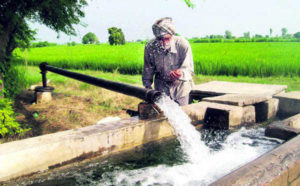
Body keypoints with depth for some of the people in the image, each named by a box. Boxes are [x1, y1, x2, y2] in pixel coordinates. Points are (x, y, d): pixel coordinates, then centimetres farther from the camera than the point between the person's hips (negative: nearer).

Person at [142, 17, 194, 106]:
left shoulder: (183, 44, -24)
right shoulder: (150, 46, -17)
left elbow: (189, 69, -24)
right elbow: (148, 71, -2)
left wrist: (180, 73, -45)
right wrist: (148, 87, 3)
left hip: (181, 86, -1)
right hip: (161, 86, 1)